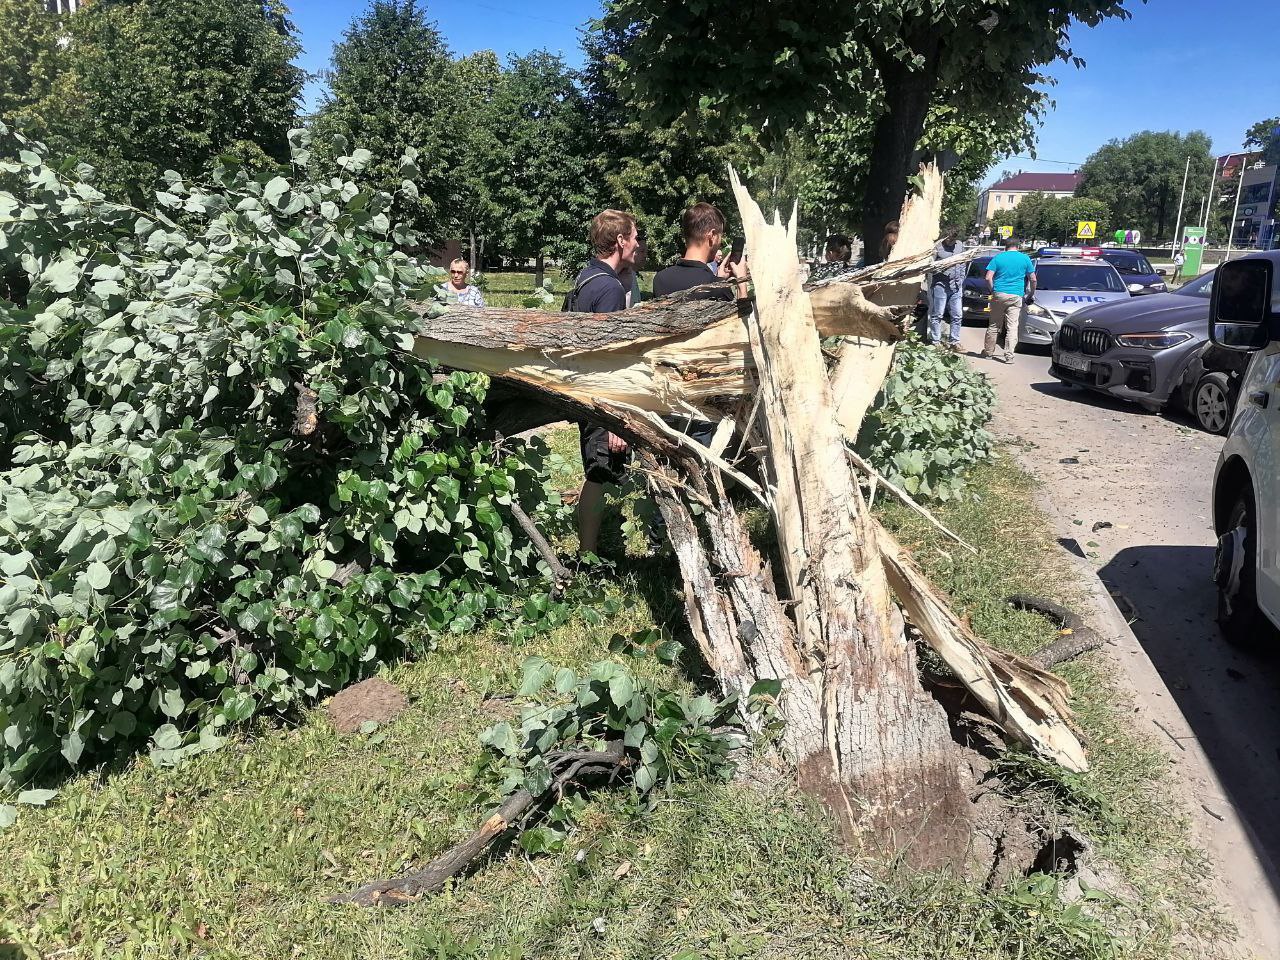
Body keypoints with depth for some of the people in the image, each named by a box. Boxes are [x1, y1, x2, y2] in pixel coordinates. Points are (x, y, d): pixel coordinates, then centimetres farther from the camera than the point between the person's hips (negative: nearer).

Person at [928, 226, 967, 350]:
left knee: (957, 315, 5)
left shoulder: (960, 245, 11)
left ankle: (954, 342, 14)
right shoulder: (937, 247, -5)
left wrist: (961, 280, 11)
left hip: (956, 287, 5)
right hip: (940, 285, -5)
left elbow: (963, 264, 19)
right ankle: (935, 342, 8)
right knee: (937, 315, 0)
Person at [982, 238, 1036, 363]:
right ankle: (1009, 355, -7)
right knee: (1012, 327, -1)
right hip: (1016, 296, 0)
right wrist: (1032, 293, 20)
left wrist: (993, 290, 10)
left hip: (999, 294, 0)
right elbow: (1033, 279, 6)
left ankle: (988, 352, 16)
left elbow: (988, 278, -4)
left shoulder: (998, 257, 4)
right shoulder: (1025, 258, 6)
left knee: (994, 325, 9)